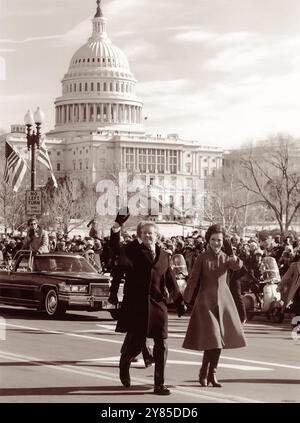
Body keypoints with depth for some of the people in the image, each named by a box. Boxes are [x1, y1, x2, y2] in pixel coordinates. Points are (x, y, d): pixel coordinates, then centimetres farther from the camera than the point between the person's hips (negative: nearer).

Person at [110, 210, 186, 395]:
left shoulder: (163, 256, 12)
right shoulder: (132, 250, 2)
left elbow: (170, 280, 17)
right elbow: (116, 248, -18)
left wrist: (180, 301, 15)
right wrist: (117, 226, -30)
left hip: (158, 305, 3)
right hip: (136, 305, -3)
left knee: (161, 345, 0)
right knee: (135, 343, 2)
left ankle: (160, 384, 9)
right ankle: (124, 363, 37)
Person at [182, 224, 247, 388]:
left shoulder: (226, 257, 6)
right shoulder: (202, 258, -5)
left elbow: (236, 266, -13)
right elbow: (193, 280, -6)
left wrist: (236, 261, -36)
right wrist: (185, 300, -12)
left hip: (223, 300, 4)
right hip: (206, 301, -4)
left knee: (220, 338, 6)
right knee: (212, 338, -12)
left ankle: (212, 374, 19)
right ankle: (204, 373, 3)